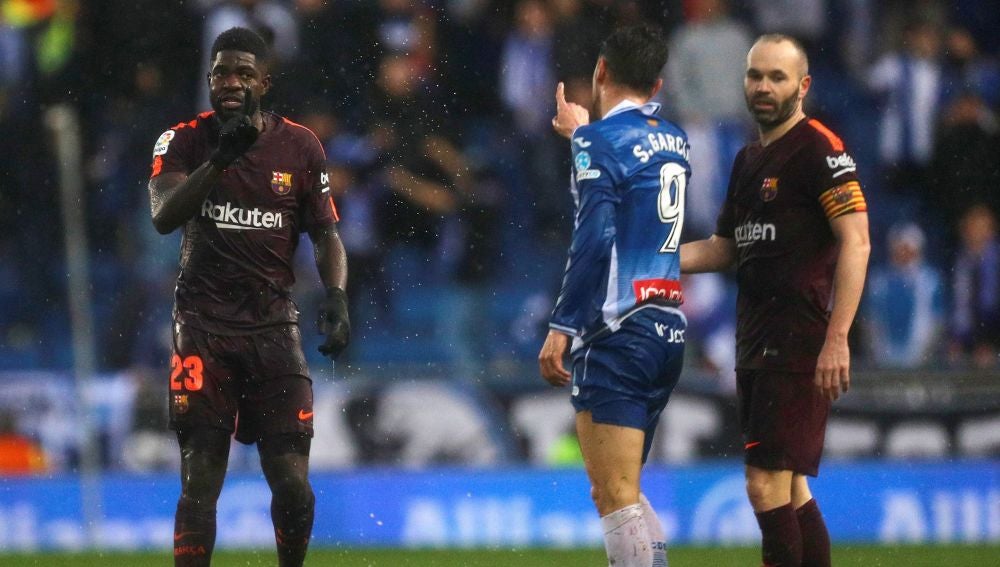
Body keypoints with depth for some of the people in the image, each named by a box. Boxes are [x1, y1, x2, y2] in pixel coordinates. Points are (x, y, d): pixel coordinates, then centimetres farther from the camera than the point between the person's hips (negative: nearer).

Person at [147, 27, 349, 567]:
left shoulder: (300, 147, 4)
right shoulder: (183, 141, -2)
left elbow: (326, 234, 10)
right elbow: (163, 216, -18)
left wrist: (335, 295, -8)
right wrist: (219, 158, -31)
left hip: (274, 325, 1)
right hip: (203, 326, -1)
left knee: (292, 485, -3)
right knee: (199, 482, -6)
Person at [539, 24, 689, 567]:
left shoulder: (601, 140, -8)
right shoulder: (672, 140, 13)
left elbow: (593, 240, -18)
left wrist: (561, 328, -16)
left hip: (618, 336, -8)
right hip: (669, 329, 8)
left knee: (616, 497, -9)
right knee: (621, 492, 16)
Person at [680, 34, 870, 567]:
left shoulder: (819, 148, -9)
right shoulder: (748, 159, 18)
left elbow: (855, 244, -16)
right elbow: (722, 248, 26)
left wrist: (837, 340, -23)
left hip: (800, 346, -9)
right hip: (756, 345, 9)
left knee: (767, 484, -13)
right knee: (788, 490, 10)